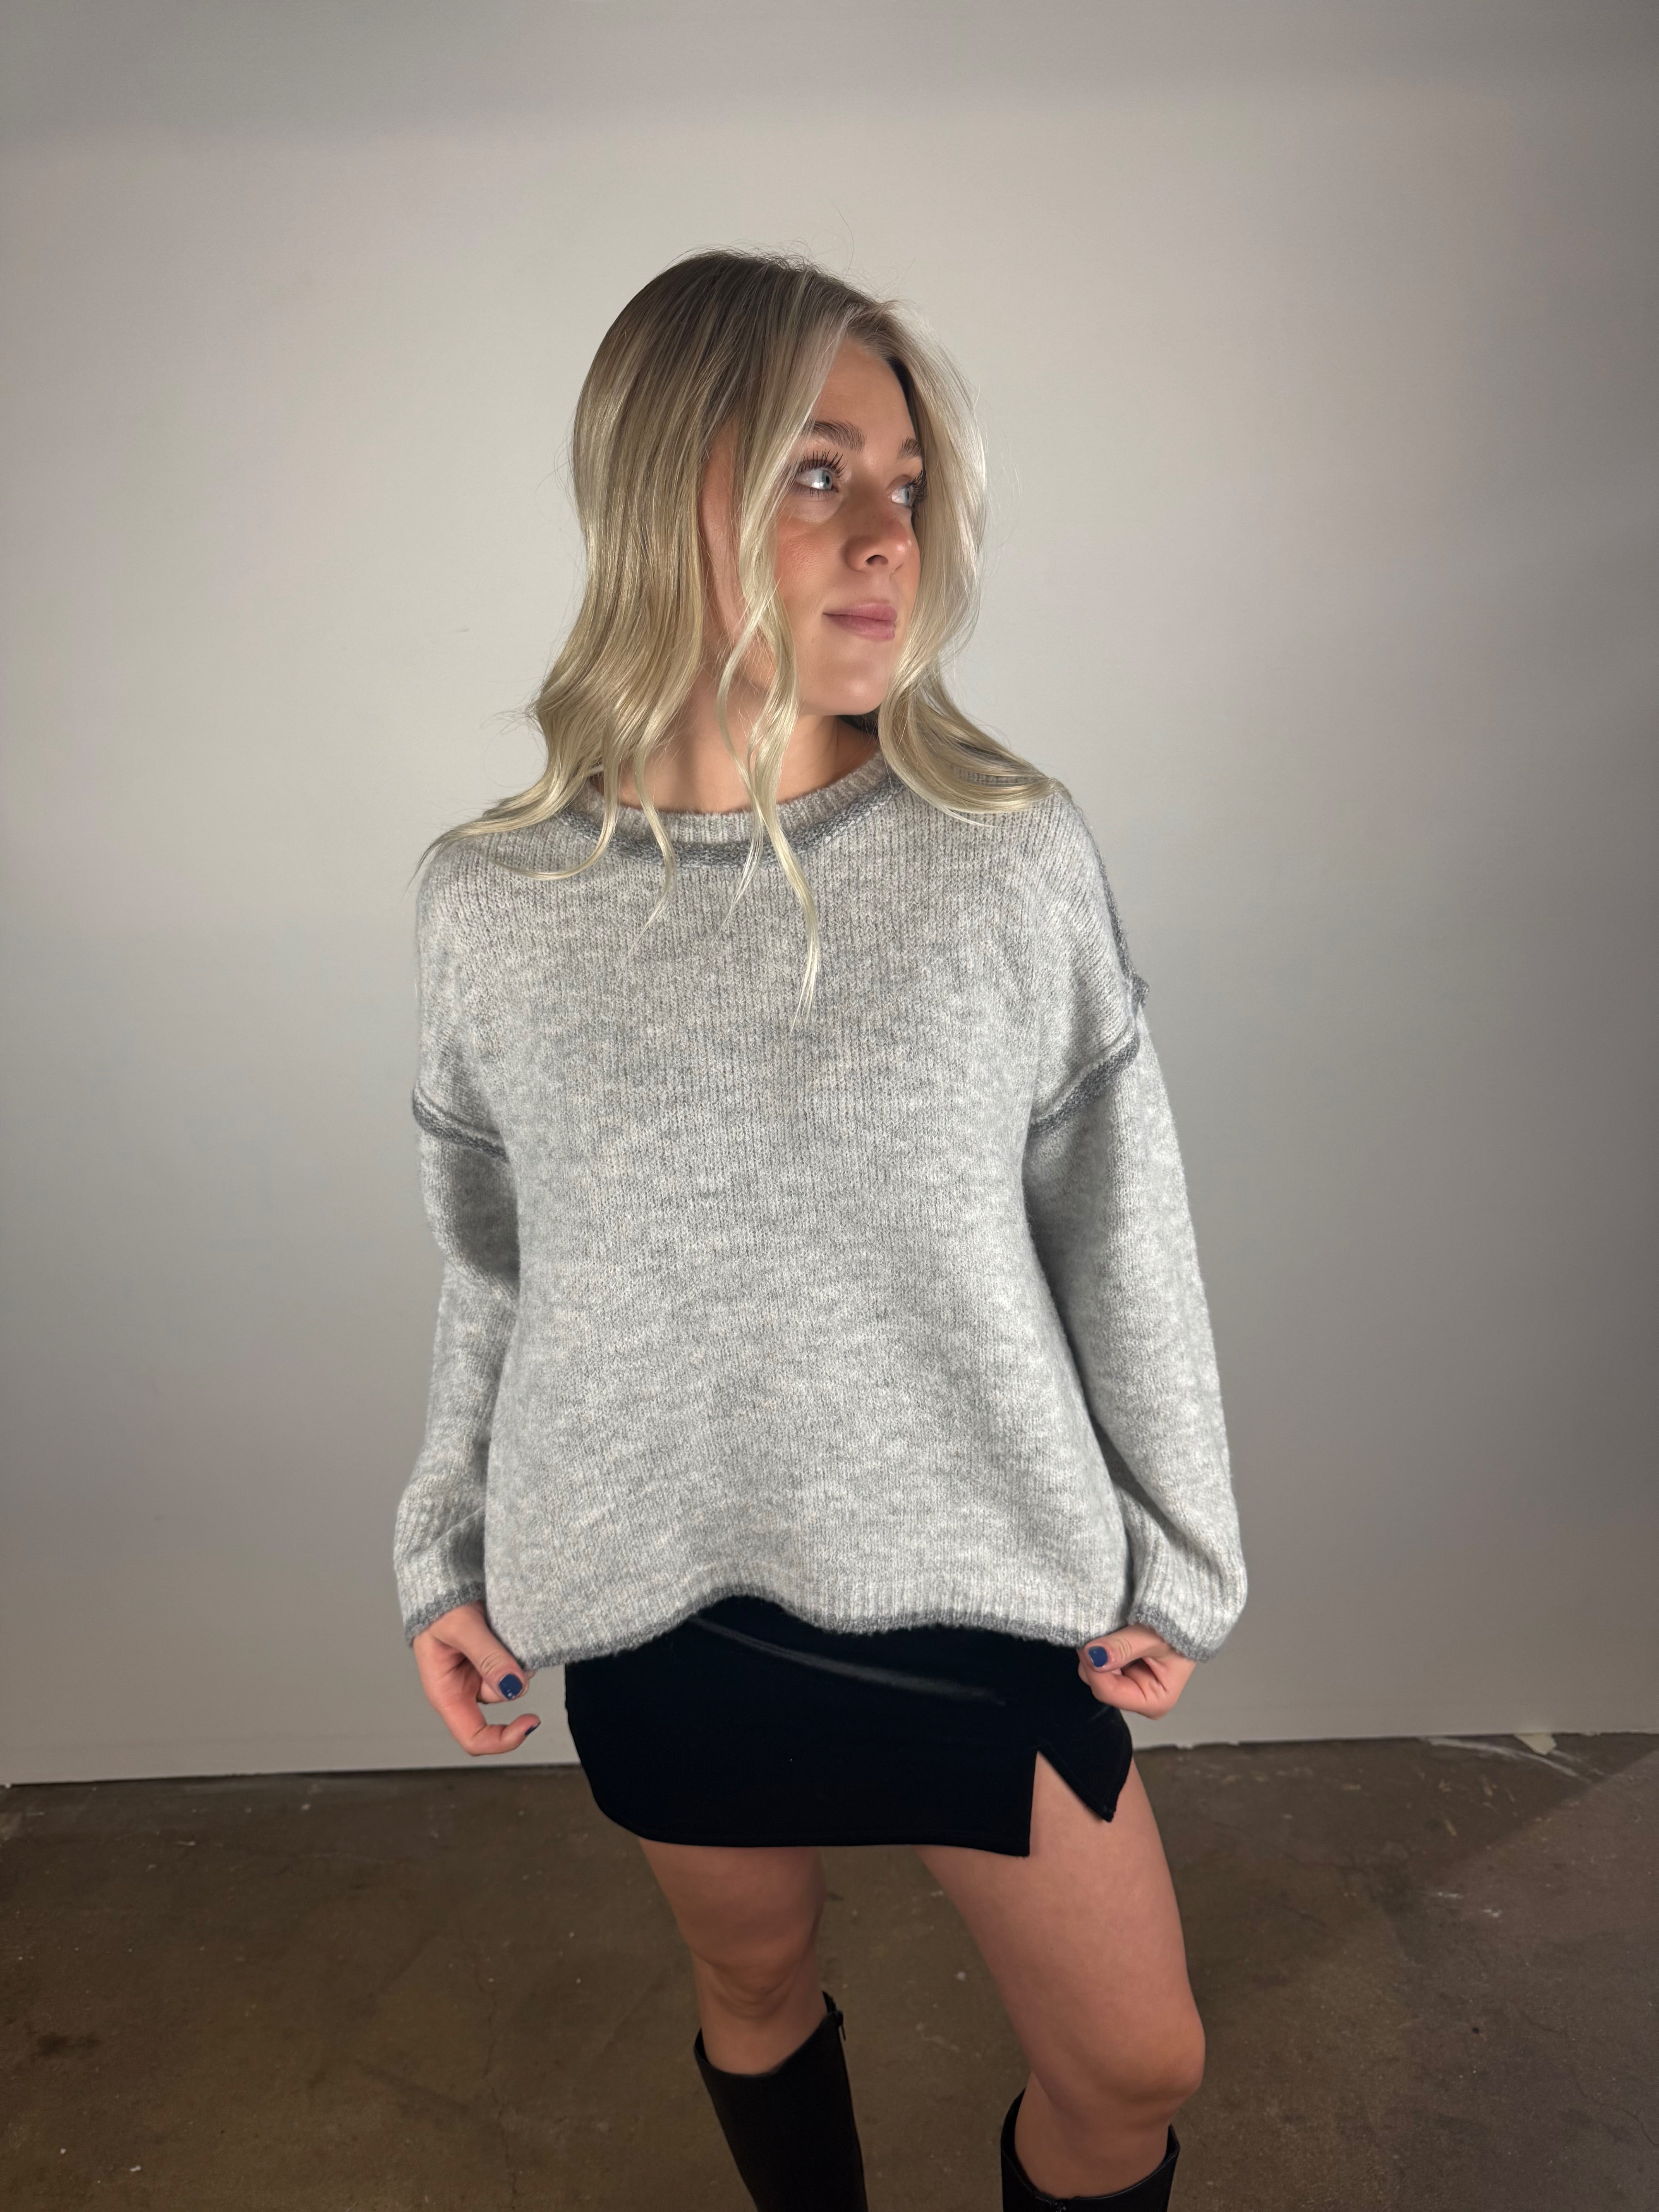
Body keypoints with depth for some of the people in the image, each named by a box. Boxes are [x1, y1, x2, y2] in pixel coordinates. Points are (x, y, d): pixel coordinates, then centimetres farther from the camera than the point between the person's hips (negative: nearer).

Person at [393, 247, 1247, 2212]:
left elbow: (1122, 1238, -5)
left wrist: (1176, 1562, 2)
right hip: (665, 1608, 1)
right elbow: (490, 1271, 4)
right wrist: (448, 1555, 7)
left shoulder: (1014, 856, -13)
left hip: (984, 1588, 0)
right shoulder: (491, 905, -9)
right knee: (755, 1993, 26)